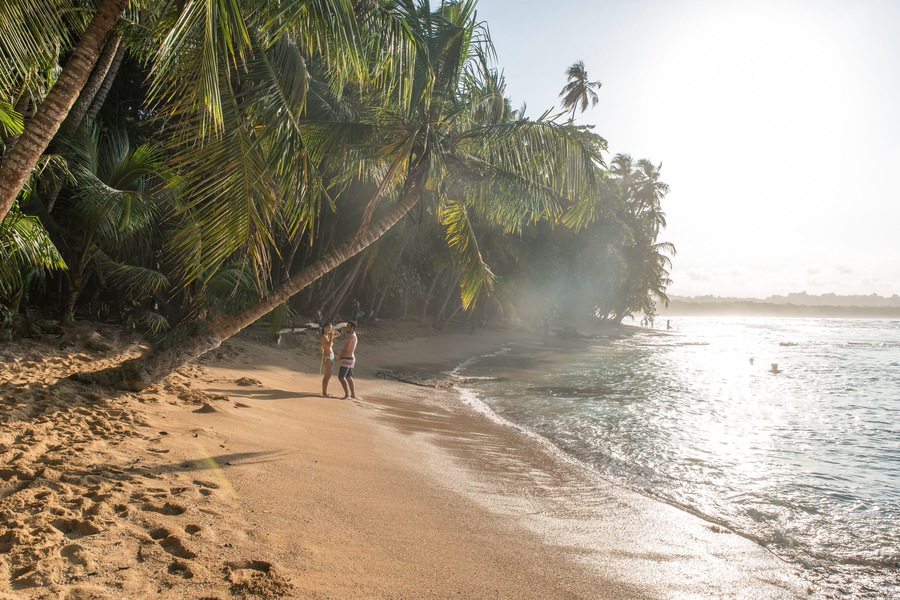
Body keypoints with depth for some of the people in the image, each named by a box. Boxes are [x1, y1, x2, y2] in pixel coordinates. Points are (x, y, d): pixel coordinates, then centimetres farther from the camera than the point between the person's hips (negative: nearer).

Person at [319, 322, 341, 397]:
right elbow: (328, 346, -25)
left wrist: (333, 329, 7)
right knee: (327, 376, -7)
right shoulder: (323, 336, -13)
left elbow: (339, 334, 22)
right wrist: (331, 336, -19)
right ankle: (324, 393, -2)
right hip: (327, 358, -9)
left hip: (331, 358, 9)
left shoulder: (328, 336, 12)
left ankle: (325, 392, 22)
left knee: (327, 376, 14)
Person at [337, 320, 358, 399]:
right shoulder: (354, 336, 14)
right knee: (348, 377, 17)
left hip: (347, 360, -10)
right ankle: (353, 394, 21)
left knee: (341, 377, -9)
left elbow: (346, 349, -21)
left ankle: (347, 394, -11)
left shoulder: (350, 336, -19)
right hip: (351, 358, 10)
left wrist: (340, 356, -5)